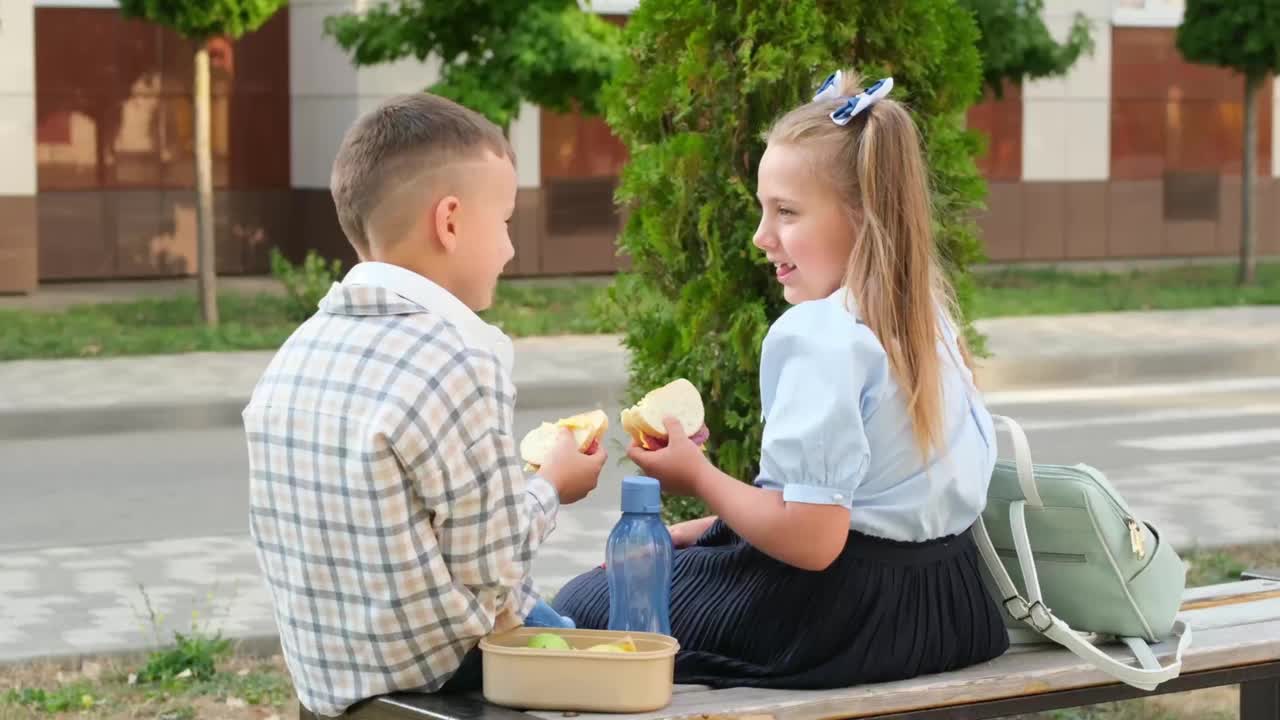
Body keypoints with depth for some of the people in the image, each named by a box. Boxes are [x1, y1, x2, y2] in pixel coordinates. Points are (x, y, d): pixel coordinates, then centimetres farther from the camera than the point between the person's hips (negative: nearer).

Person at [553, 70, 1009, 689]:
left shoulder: (818, 336, -20)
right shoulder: (928, 317, 6)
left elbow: (810, 539, -24)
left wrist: (697, 479, -9)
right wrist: (704, 530, 14)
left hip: (840, 613, -9)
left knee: (581, 605, 5)